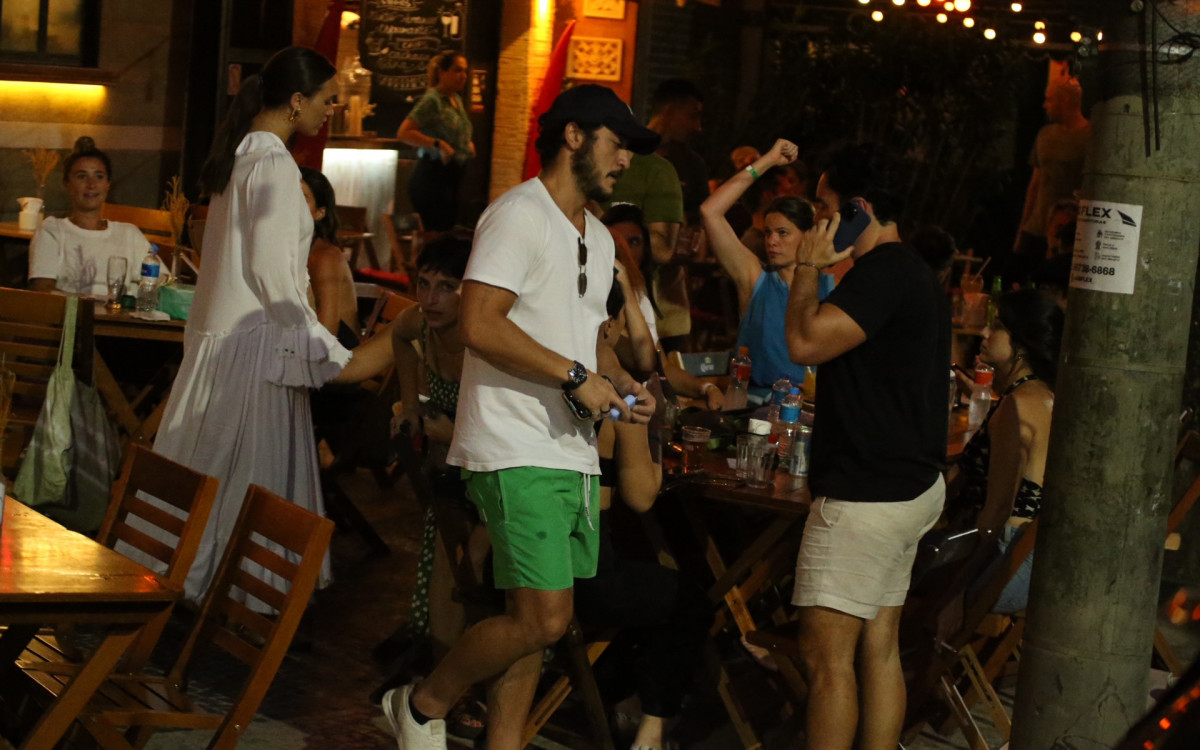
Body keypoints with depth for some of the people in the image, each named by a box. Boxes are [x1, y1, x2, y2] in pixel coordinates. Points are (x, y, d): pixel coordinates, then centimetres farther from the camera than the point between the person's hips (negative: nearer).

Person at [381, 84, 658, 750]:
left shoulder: (598, 238, 21)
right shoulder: (519, 214, -9)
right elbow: (479, 325, -19)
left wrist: (618, 389, 10)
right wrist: (576, 376, -16)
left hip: (573, 454, 9)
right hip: (517, 453, -9)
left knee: (535, 618, 10)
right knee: (543, 617, -13)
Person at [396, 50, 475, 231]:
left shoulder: (457, 100, 15)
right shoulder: (432, 100, -11)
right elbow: (403, 133, -22)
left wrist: (468, 144, 13)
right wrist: (438, 144, -26)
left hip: (451, 176, 9)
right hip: (432, 176, -9)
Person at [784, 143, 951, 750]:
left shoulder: (882, 273, -18)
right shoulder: (913, 272, 18)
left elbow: (805, 342, -23)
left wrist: (808, 269, -11)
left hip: (866, 496, -11)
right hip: (907, 487, 11)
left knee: (826, 656, -8)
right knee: (879, 650, 12)